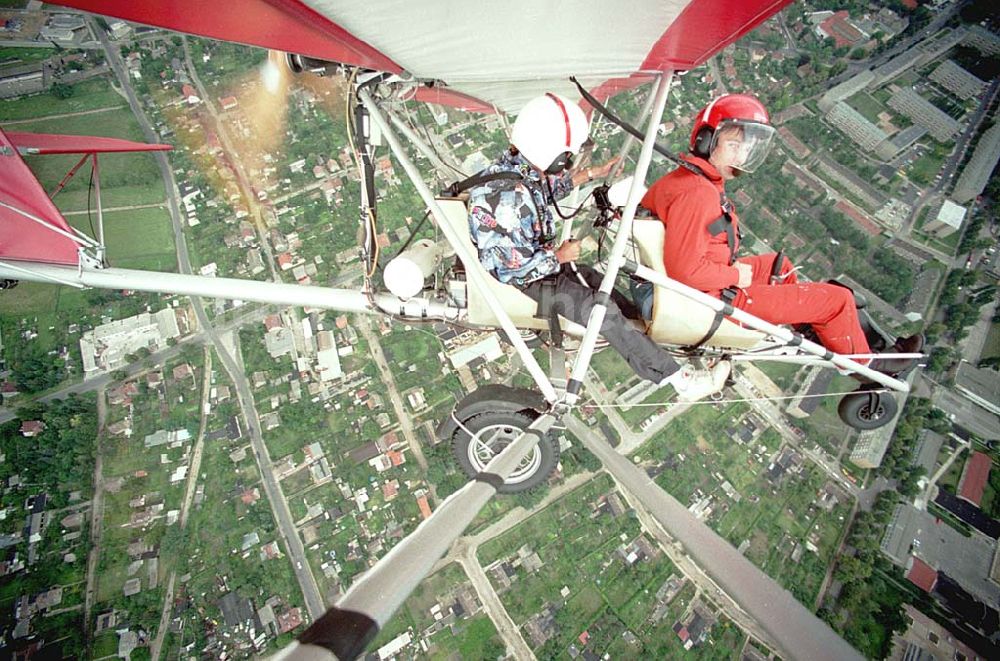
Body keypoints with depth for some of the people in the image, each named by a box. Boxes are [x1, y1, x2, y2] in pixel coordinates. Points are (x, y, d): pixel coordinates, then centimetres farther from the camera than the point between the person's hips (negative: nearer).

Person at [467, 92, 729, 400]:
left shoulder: (519, 162, -6)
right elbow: (513, 268, -30)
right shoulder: (510, 198, -35)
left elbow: (551, 187, 16)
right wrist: (559, 256, -15)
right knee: (604, 313, -15)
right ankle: (680, 379, -6)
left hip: (542, 259, 10)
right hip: (521, 280, -10)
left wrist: (593, 173, 17)